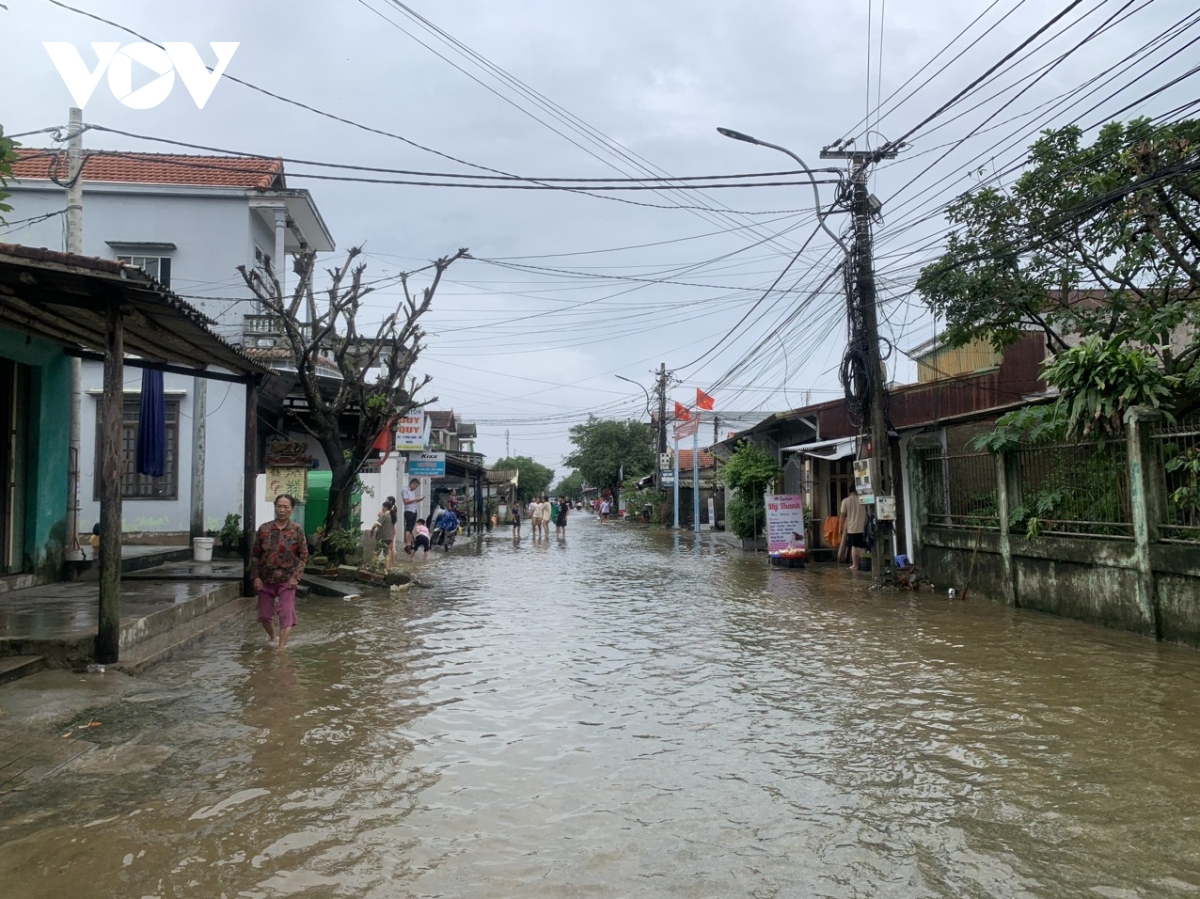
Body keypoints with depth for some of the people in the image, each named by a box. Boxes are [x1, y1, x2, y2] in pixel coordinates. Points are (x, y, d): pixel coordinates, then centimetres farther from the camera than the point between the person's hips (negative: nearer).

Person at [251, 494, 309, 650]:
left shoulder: (297, 530, -6)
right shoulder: (264, 529, -3)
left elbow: (304, 555, -3)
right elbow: (255, 554, 1)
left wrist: (295, 576, -12)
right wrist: (256, 576, -6)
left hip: (287, 580, -2)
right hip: (266, 579, 2)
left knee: (286, 615, -7)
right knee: (264, 615, 14)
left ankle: (282, 646, -2)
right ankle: (272, 637, 41)